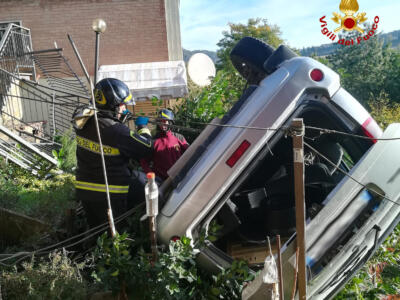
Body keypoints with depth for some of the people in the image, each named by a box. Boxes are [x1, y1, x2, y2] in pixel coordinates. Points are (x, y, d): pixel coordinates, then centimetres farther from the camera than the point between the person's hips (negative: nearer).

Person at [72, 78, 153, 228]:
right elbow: (147, 148, -13)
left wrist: (116, 119, 10)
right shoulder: (117, 131, -23)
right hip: (110, 195, -6)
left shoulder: (84, 121, -4)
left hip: (84, 189, 7)